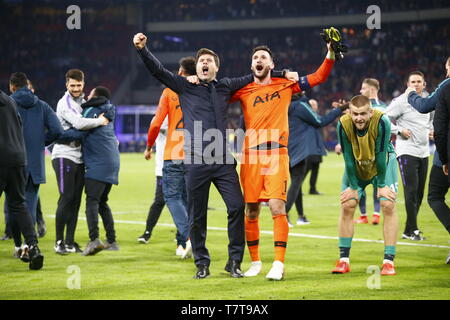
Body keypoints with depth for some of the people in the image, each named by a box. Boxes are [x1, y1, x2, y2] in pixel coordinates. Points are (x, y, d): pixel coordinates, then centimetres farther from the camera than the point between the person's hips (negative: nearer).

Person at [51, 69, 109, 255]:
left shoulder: (82, 102, 17)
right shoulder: (65, 103, -9)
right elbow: (78, 123, -23)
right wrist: (100, 121, -10)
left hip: (79, 157, 7)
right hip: (64, 155, -7)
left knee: (76, 200, 6)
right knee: (66, 198, -9)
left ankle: (70, 242, 10)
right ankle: (59, 242, -3)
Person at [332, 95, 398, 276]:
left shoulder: (382, 122, -33)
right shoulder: (343, 124, -28)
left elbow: (381, 156, -24)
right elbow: (349, 159, -18)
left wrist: (381, 185, -16)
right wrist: (353, 186, -12)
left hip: (382, 164, -2)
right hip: (356, 167, 2)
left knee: (388, 205, -13)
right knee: (347, 205, -7)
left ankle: (389, 262, -9)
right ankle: (344, 261, 3)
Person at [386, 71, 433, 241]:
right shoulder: (401, 101, -8)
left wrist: (431, 129, 12)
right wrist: (400, 130, -14)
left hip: (423, 152, 7)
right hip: (407, 152, -7)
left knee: (419, 192, 9)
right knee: (411, 190, -13)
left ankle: (409, 230, 18)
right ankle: (412, 230, -9)